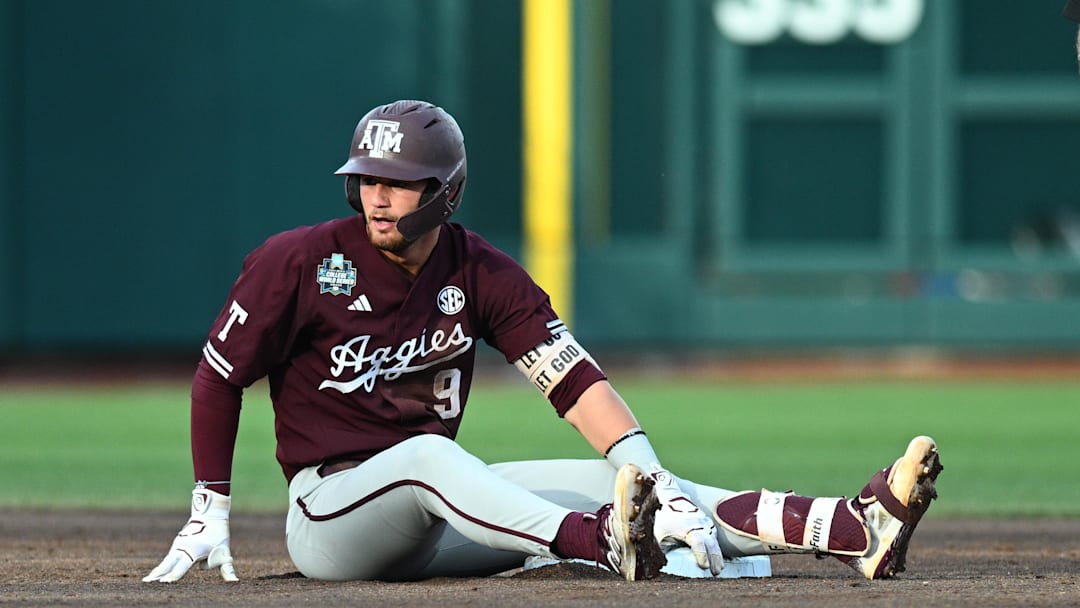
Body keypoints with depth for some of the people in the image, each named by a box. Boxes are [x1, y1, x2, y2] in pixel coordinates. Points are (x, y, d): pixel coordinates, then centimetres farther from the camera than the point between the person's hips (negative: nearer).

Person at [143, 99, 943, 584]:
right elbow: (218, 380, -1)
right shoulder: (299, 264, -8)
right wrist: (210, 517, -2)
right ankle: (607, 544, -64)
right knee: (429, 454, -37)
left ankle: (859, 531, -31)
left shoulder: (481, 274, 2)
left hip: (436, 509, 4)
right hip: (326, 512, -4)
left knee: (603, 480, -15)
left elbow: (574, 381, -7)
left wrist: (657, 485, -19)